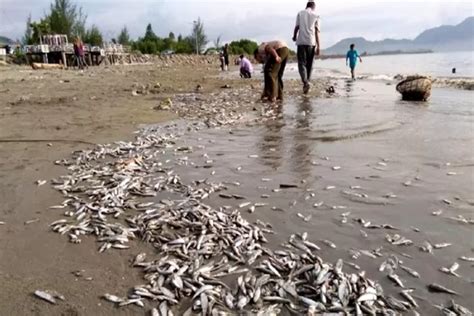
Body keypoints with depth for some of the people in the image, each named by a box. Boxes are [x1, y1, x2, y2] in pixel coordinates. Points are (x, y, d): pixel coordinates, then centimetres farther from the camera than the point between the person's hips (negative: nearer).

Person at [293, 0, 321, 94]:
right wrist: (318, 46, 1)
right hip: (311, 42, 1)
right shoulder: (316, 16, 9)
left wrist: (294, 37, 24)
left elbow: (297, 27, 5)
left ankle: (305, 82, -24)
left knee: (302, 63, -3)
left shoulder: (300, 13, 10)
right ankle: (308, 81, 13)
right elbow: (317, 32, 3)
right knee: (309, 64, 13)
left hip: (301, 42, -1)